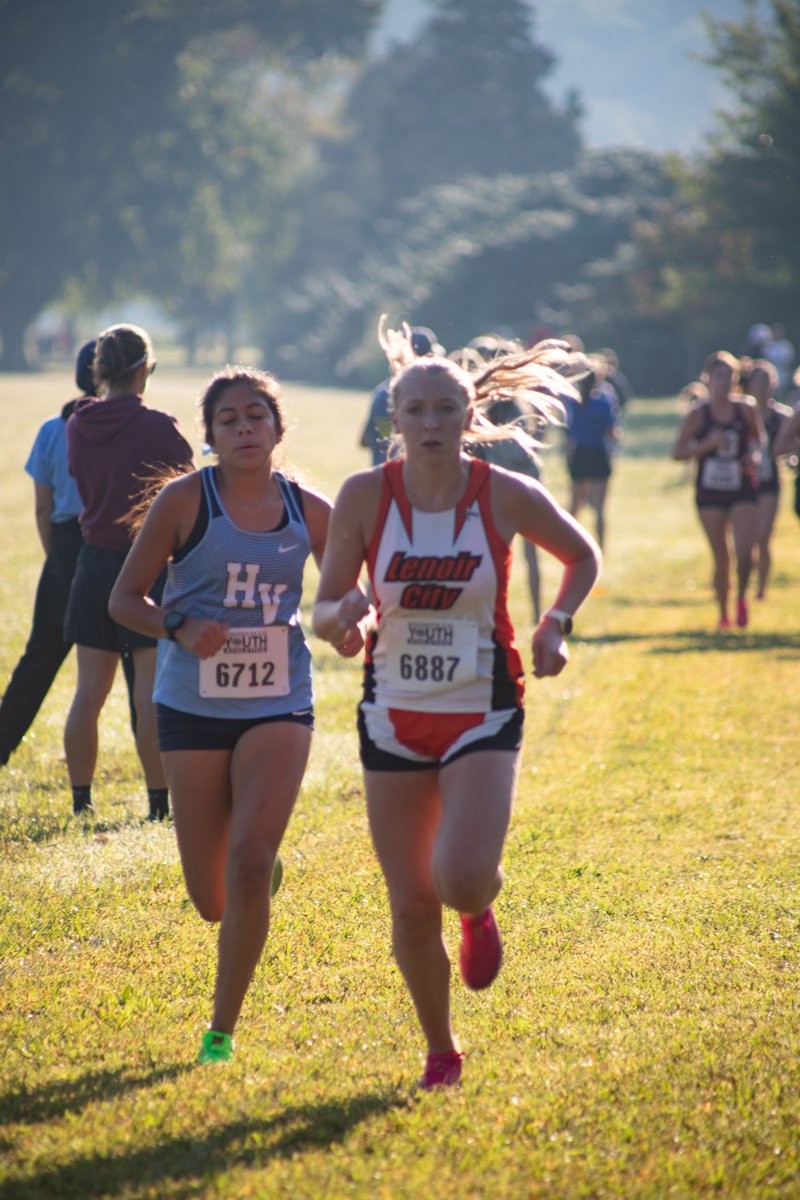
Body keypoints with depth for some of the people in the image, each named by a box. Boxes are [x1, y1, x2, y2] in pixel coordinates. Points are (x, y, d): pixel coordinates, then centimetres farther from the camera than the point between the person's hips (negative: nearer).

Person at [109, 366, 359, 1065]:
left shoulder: (310, 511, 2)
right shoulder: (185, 501, -5)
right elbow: (125, 598, 0)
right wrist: (180, 630, -19)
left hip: (279, 705, 0)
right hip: (194, 706, 0)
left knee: (249, 863, -19)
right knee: (213, 902, 5)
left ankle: (223, 1028, -4)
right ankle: (265, 867, 44)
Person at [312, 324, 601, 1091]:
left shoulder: (508, 496, -8)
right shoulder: (365, 495, -7)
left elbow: (582, 556, 11)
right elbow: (325, 610, -4)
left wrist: (556, 624, -4)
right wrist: (345, 616, -26)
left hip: (482, 716, -1)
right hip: (394, 718, 1)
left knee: (461, 878, -22)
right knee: (411, 910, 2)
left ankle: (480, 910, 17)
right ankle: (440, 1052, 25)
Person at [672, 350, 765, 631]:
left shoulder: (746, 410, 1)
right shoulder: (697, 415, -5)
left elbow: (757, 437, 17)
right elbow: (677, 452, -6)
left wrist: (754, 455, -4)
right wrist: (708, 444, -20)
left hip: (743, 492, 1)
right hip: (710, 494, -1)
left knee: (744, 552, -14)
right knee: (721, 558, 4)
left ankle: (742, 597, 15)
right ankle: (723, 614, 21)